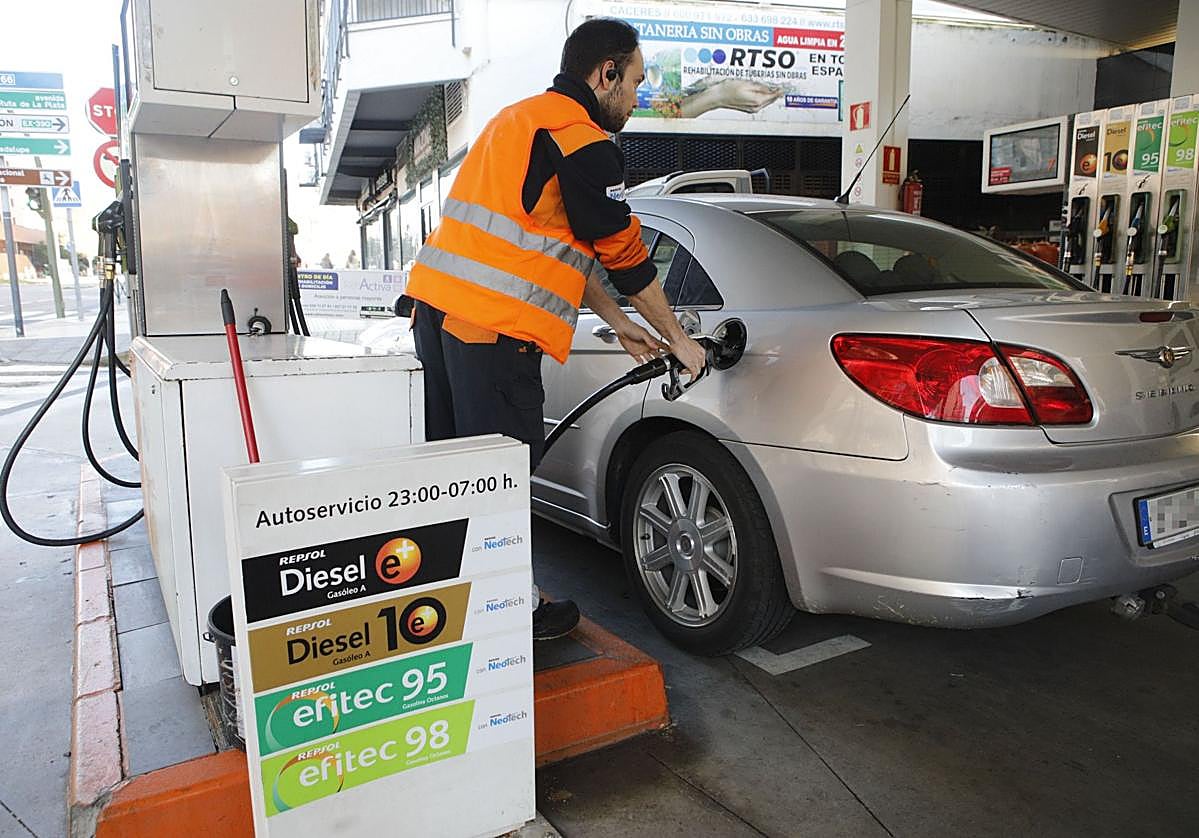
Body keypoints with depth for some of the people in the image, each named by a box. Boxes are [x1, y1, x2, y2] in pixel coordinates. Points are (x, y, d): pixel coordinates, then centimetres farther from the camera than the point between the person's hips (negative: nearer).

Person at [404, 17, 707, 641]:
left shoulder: (524, 120, 25)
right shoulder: (580, 140, -7)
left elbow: (561, 244, 25)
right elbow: (625, 253, -4)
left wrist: (618, 323, 24)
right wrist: (677, 339, 8)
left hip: (436, 306, 10)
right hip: (492, 324, -10)